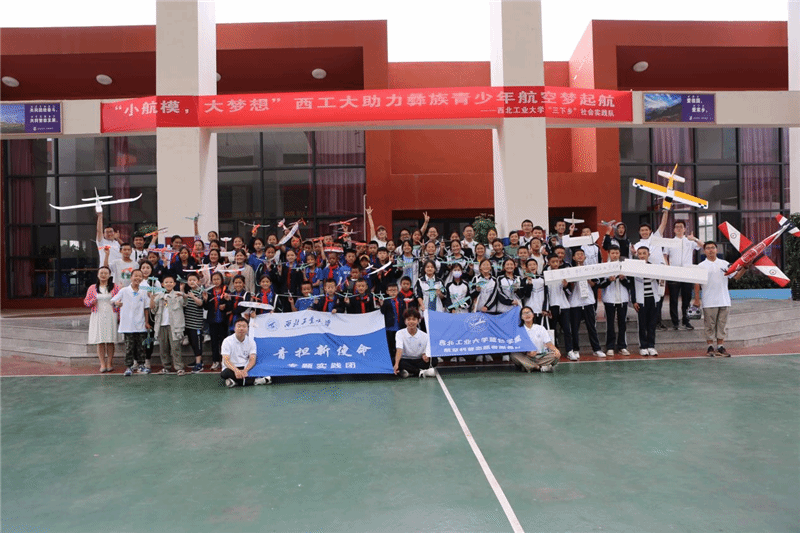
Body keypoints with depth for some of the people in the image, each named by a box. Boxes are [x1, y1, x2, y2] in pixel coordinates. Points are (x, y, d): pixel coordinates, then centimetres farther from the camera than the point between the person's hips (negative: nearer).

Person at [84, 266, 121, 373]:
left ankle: (109, 363, 7)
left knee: (110, 341, -1)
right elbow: (86, 301, 12)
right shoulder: (92, 288, 10)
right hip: (98, 317, 1)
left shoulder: (115, 287, 7)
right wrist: (92, 302, -9)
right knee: (100, 341, -2)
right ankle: (102, 364, 2)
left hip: (111, 316, -1)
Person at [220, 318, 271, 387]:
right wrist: (236, 370, -36)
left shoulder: (251, 341, 2)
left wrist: (245, 370, -30)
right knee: (224, 374, -37)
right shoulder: (227, 341, -6)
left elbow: (252, 360, -8)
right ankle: (254, 380, -35)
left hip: (245, 368, 3)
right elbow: (226, 361, -16)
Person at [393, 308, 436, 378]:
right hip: (405, 361, -1)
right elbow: (399, 349, -21)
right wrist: (396, 364, -39)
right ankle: (420, 372, -36)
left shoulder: (425, 336, 0)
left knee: (433, 361, -26)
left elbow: (427, 354, 1)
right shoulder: (400, 333, -5)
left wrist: (425, 355, -26)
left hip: (419, 361, 2)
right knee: (396, 361, -34)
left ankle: (410, 372, -32)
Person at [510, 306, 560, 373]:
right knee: (514, 355, -30)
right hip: (526, 357, -1)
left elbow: (549, 343, -1)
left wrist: (556, 350, -24)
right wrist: (527, 353, -25)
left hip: (541, 357, 1)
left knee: (555, 355, -25)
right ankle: (541, 368, -36)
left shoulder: (540, 328, 10)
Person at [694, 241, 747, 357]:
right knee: (710, 324, 2)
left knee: (722, 324, 7)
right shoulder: (701, 266, 2)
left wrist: (745, 268, -9)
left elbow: (736, 276, 9)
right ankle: (710, 347, 11)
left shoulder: (724, 264, 10)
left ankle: (720, 347, 16)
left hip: (724, 300, 3)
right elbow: (697, 283, 0)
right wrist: (696, 299, -5)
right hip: (709, 302, -3)